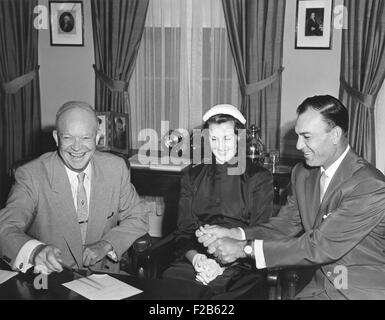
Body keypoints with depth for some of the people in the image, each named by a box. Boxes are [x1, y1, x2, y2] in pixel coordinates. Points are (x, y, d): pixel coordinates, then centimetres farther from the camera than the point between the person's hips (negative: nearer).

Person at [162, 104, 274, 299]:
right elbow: (184, 231, 12)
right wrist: (196, 258, -11)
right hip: (193, 263, 2)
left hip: (239, 267, -2)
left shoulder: (259, 178, 7)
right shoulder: (193, 177, 17)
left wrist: (223, 266, -16)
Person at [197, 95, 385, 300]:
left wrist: (245, 248, -23)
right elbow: (283, 226, 7)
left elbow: (320, 246, -25)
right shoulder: (302, 173, 3)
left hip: (365, 291, -6)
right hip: (320, 286, 6)